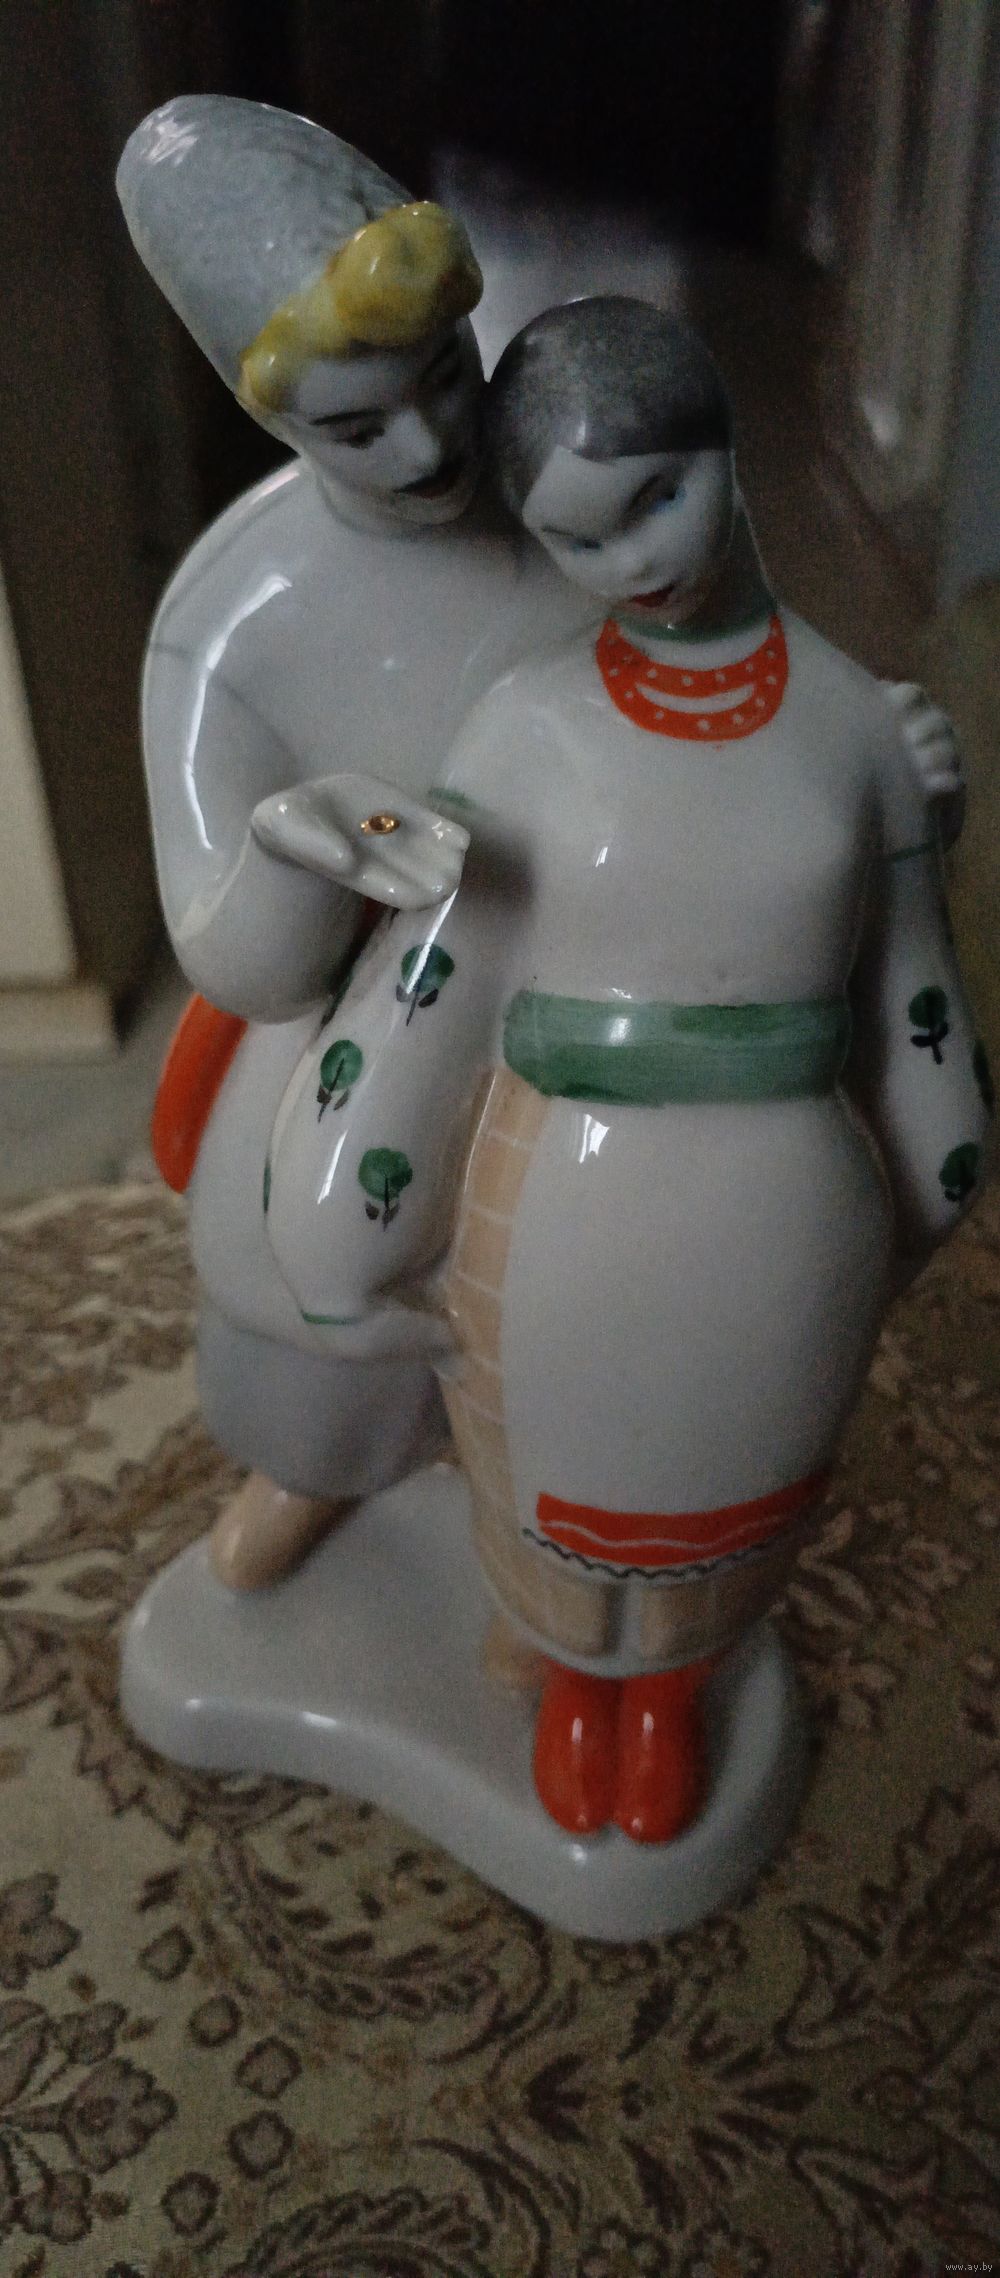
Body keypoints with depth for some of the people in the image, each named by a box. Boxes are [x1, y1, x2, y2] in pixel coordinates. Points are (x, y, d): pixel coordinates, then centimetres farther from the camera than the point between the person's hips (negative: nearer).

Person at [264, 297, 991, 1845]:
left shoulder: (859, 718, -5)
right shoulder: (528, 727, -10)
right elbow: (416, 1000, -9)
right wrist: (343, 1257, -4)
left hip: (779, 1245, 1)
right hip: (560, 1233, -1)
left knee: (720, 1504, 26)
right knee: (562, 1496, 25)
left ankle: (670, 1691, 61)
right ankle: (576, 1678, 60)